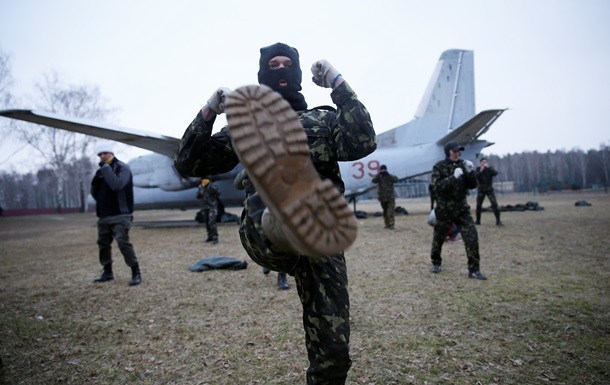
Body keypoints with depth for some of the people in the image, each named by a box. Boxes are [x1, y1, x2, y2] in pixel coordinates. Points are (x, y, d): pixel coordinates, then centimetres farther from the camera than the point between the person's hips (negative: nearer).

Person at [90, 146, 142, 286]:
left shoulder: (122, 168, -6)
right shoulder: (102, 170, 16)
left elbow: (116, 185, -24)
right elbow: (94, 193, 18)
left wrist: (106, 167, -20)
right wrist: (95, 183, -3)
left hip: (120, 215, -8)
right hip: (103, 216, 8)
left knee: (123, 242, -16)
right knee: (103, 243, 12)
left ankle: (136, 273, -11)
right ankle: (107, 272, 25)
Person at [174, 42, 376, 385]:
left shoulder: (326, 119, 16)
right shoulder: (247, 126, 17)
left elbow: (364, 144, -6)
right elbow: (189, 165, 11)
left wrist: (339, 84, -5)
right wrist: (208, 112, -1)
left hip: (320, 250, 1)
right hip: (264, 231, -1)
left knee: (332, 352, -2)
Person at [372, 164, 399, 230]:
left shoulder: (390, 176, -1)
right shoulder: (379, 177, 4)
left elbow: (396, 179, -21)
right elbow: (374, 181, -16)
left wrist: (388, 174, -28)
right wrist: (378, 174, -28)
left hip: (390, 197, -3)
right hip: (382, 197, 3)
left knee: (390, 212, -13)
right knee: (385, 212, 13)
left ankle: (391, 225, -13)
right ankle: (387, 224, 23)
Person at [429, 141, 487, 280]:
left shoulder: (462, 165, 5)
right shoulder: (439, 167, -6)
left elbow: (472, 185, 6)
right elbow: (436, 186, -18)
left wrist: (471, 172, -12)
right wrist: (454, 177, -26)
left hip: (462, 208, 3)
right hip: (444, 209, -3)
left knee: (471, 236, -9)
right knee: (439, 237, 9)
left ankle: (474, 270, -2)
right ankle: (436, 263, 32)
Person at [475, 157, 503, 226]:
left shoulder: (490, 168, -1)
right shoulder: (478, 169, 2)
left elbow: (495, 173, -20)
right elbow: (476, 177, -10)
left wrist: (488, 167, -25)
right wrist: (480, 171, -20)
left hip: (490, 189, -1)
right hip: (481, 190, 1)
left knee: (494, 204, -14)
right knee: (478, 205, 3)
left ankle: (498, 221, -10)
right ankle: (478, 221, 17)